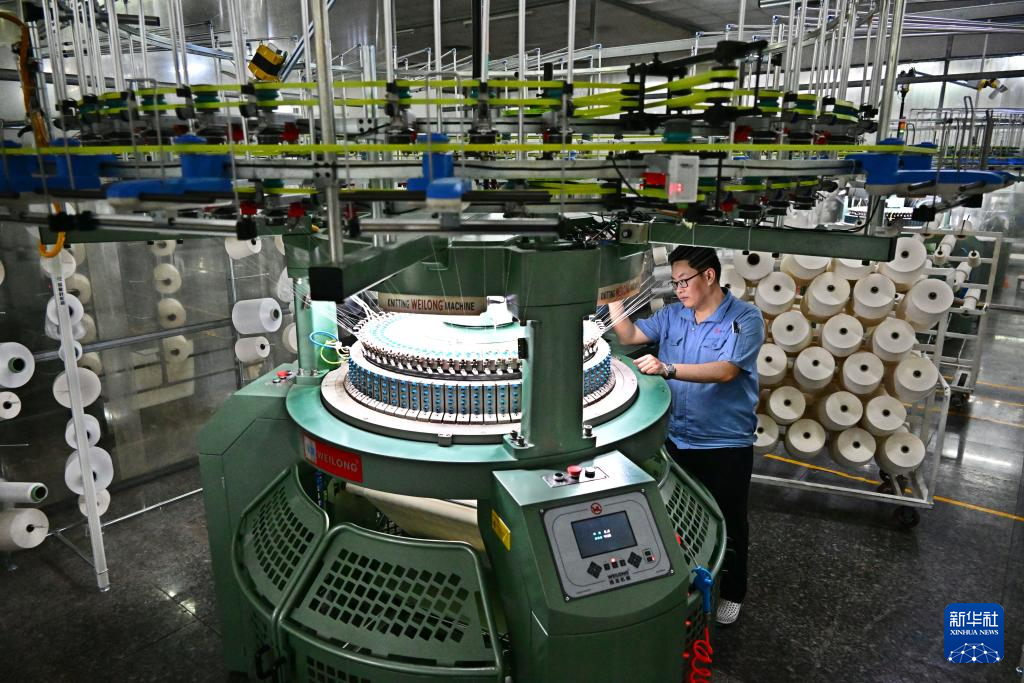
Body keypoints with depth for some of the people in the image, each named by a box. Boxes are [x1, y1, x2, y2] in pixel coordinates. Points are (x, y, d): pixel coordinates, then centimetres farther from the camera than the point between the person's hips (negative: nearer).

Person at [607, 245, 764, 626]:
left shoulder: (745, 319, -14)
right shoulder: (672, 315, 2)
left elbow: (726, 371, -27)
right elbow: (629, 336, -2)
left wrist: (668, 369, -38)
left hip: (726, 444, -4)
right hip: (676, 438, 5)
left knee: (727, 523, 14)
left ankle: (731, 593, 37)